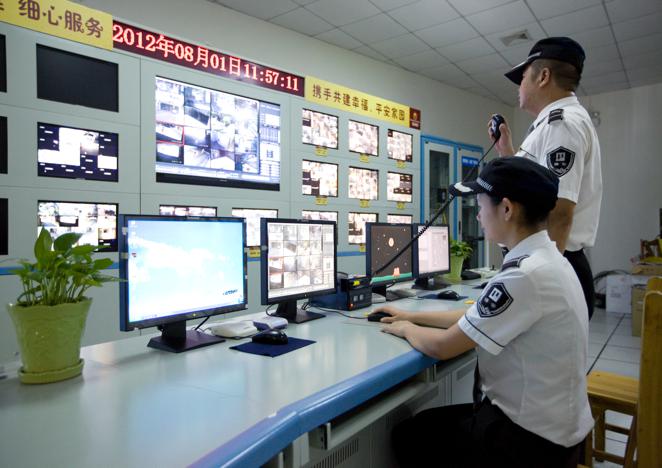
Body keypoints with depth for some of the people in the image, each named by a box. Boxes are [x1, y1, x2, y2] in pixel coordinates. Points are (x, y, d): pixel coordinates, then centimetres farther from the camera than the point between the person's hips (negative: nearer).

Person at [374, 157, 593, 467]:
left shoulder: (524, 276, -30)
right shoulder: (544, 259, 2)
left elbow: (442, 347, -22)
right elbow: (476, 317, 12)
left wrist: (405, 329, -1)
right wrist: (411, 316, 13)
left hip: (531, 437, -8)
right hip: (550, 421, 8)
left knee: (407, 437, 10)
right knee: (423, 423, 21)